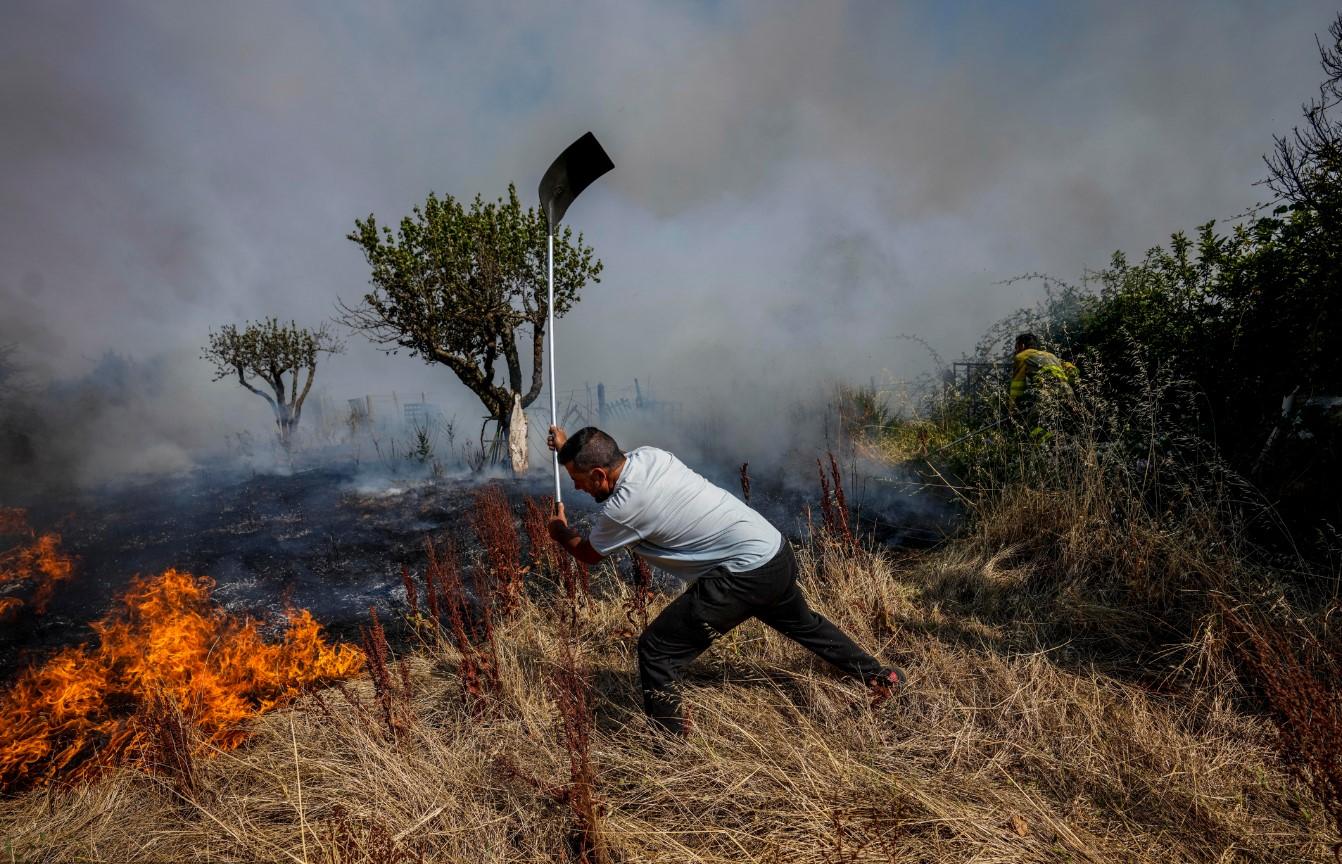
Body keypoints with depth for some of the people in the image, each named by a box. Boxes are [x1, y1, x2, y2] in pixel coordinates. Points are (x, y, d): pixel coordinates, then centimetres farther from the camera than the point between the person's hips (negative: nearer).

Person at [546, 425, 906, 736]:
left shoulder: (623, 508, -21)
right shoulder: (647, 455, -2)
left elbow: (588, 554, 3)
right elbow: (598, 457, 26)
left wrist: (560, 532, 21)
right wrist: (569, 447, 26)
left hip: (747, 574, -9)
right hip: (777, 553, 9)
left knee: (656, 649, -2)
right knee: (803, 624, 34)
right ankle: (880, 676, 52)